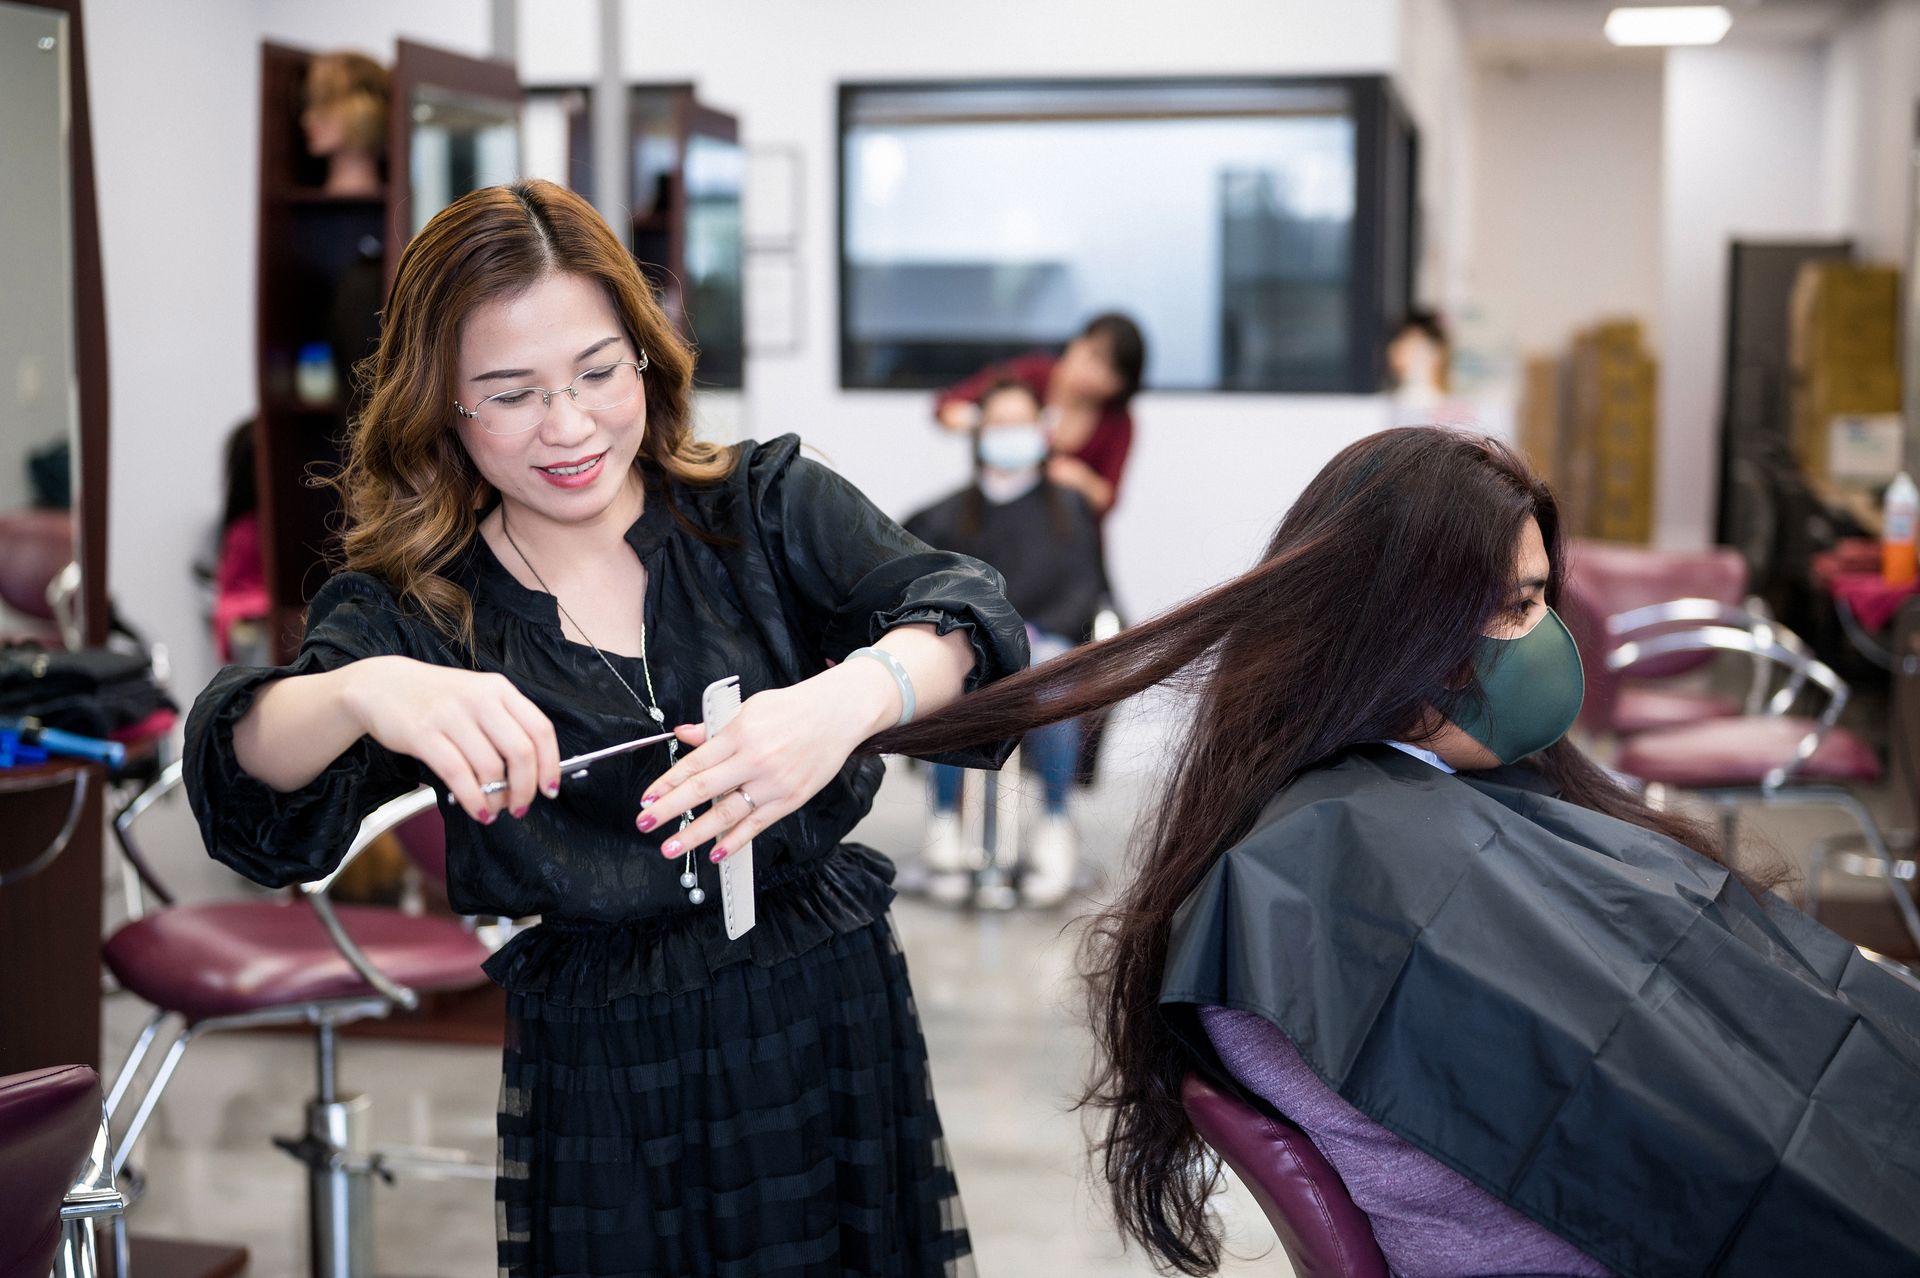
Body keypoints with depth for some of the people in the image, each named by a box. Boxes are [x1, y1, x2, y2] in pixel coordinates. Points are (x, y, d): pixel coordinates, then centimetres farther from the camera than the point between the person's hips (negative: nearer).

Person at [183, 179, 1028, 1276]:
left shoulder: (769, 507, -1)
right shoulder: (413, 609, -2)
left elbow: (965, 606, -16)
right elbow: (253, 785, -17)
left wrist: (850, 698, -39)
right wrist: (363, 693, -41)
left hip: (841, 1043, 1)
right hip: (602, 1097, 0)